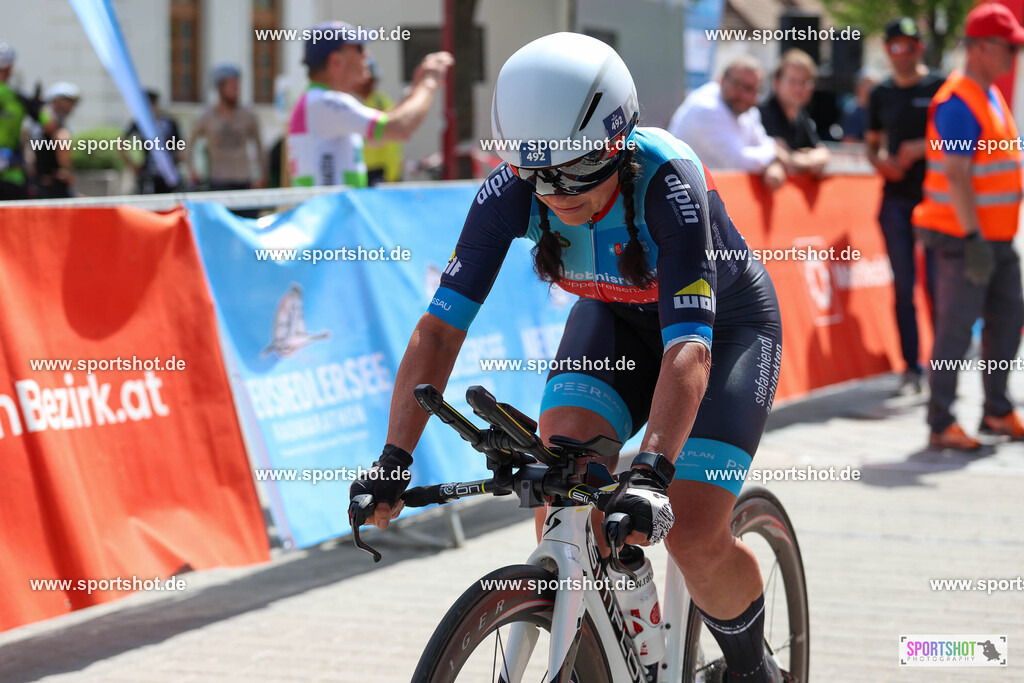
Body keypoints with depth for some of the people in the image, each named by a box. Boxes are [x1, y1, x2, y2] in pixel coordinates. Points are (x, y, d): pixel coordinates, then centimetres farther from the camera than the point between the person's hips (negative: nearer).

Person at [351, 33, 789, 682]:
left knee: (694, 538, -17)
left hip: (725, 323, -4)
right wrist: (394, 459, -37)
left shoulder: (668, 183, -37)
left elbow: (688, 350, -45)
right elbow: (441, 325, -26)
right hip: (616, 317, 4)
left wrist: (651, 473, -58)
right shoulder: (512, 190, -26)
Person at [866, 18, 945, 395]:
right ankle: (911, 368, 9)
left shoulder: (941, 87, -1)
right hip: (895, 199, 4)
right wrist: (879, 161, 0)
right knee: (903, 285, 4)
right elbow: (871, 141, 21)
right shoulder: (882, 94, 12)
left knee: (937, 283, -6)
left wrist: (923, 147, -15)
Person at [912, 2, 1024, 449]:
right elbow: (956, 176, -22)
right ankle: (941, 424, 1)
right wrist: (973, 239, -25)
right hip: (964, 239, -9)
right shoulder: (959, 103, -16)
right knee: (956, 329, -5)